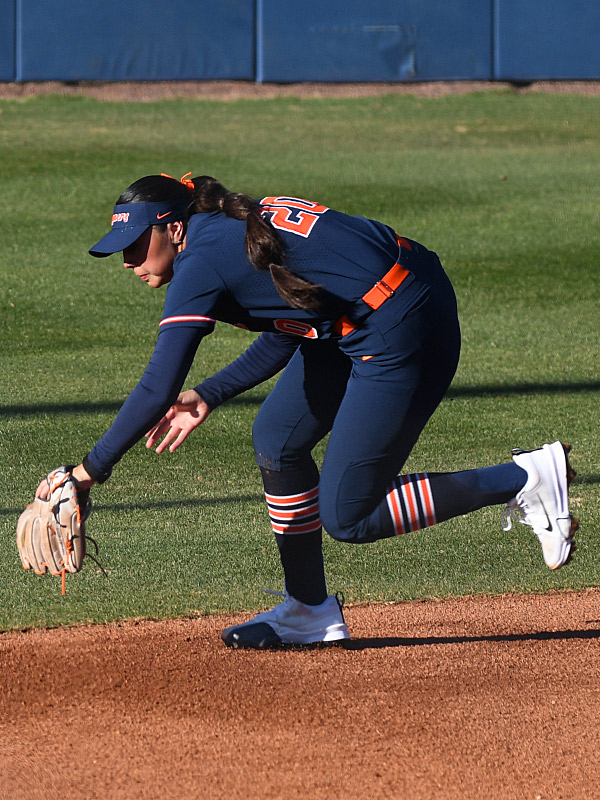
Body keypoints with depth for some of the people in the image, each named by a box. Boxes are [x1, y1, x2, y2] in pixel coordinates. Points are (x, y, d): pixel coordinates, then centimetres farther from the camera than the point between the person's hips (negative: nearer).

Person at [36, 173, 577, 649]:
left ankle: (525, 479, 2)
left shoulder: (200, 264, -13)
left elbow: (158, 390, -19)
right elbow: (285, 335, 23)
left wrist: (89, 471, -14)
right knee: (278, 440, 15)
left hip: (407, 334, -10)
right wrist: (208, 397, 19)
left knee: (347, 518, -1)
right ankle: (311, 613, 23)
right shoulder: (235, 228, 14)